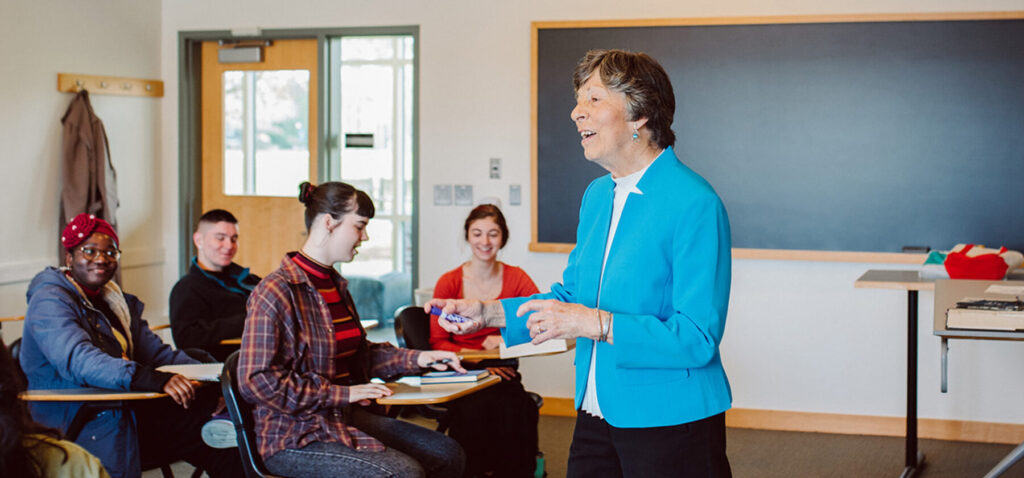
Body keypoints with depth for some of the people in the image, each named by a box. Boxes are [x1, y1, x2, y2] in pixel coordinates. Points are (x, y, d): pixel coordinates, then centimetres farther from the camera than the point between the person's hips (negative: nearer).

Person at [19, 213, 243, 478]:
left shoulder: (115, 301, 20)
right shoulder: (50, 302, -8)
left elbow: (157, 352, 20)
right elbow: (79, 361, -24)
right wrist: (154, 379, -37)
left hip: (125, 413, 8)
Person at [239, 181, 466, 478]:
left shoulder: (336, 286, 14)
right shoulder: (276, 293, -16)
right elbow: (256, 381, -22)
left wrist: (416, 359, 10)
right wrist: (341, 393, -20)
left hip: (345, 419, 9)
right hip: (295, 438, -9)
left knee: (448, 454, 0)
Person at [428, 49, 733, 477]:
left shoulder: (695, 205, -18)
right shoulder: (596, 196, 10)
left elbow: (698, 338, -23)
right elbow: (570, 295, 19)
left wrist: (595, 324, -26)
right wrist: (489, 313, 6)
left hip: (670, 424, -7)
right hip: (596, 418, 8)